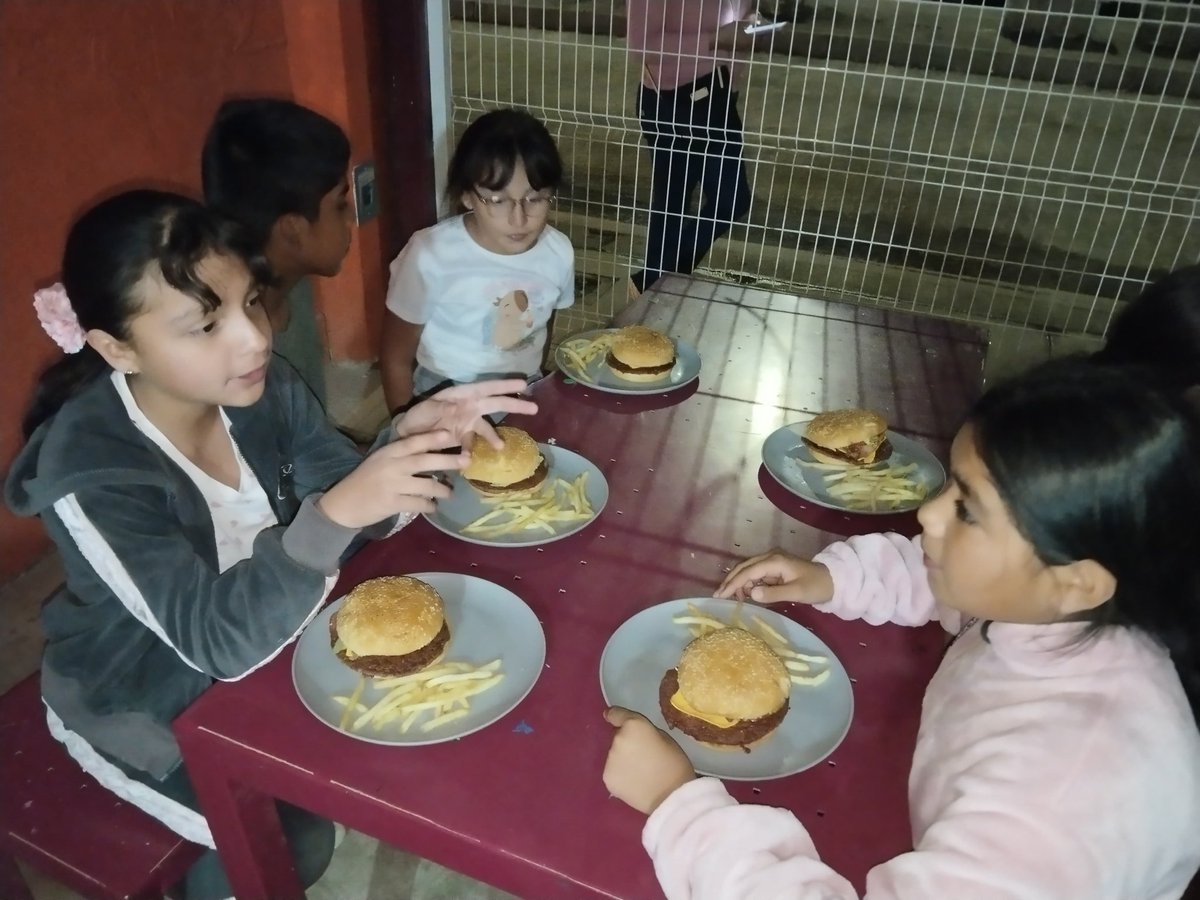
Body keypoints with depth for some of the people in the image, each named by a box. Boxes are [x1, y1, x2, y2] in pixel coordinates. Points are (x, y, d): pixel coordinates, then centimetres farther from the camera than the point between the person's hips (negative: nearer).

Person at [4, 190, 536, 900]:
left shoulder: (261, 387, -18)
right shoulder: (89, 471, -33)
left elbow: (350, 499, -11)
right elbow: (216, 639, -37)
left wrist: (408, 439, -33)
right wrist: (335, 514, -52)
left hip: (262, 643, 5)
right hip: (146, 705, -5)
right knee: (293, 842, -7)